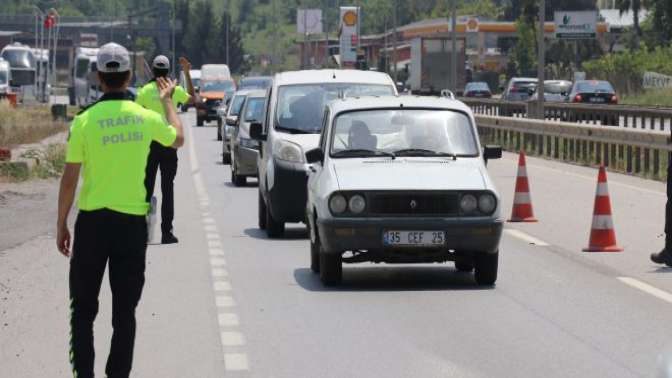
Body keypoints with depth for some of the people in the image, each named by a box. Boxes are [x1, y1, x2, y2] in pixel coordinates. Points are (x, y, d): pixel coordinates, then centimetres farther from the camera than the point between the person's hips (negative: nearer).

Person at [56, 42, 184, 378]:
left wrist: (61, 225, 4)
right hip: (132, 223, 1)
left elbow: (69, 179, -6)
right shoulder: (146, 118, -3)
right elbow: (178, 139, 19)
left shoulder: (84, 121, -9)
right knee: (124, 311, 8)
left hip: (92, 221, -1)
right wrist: (167, 100, 33)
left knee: (83, 309, 10)